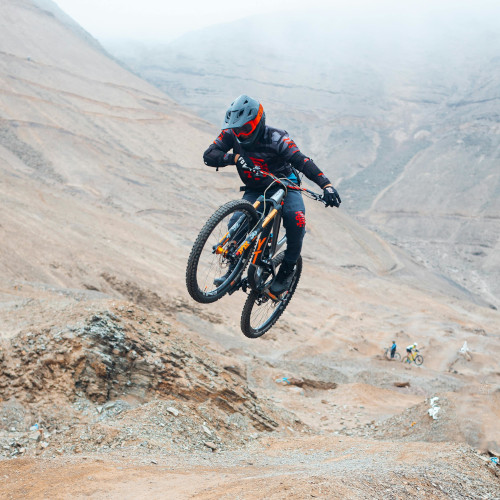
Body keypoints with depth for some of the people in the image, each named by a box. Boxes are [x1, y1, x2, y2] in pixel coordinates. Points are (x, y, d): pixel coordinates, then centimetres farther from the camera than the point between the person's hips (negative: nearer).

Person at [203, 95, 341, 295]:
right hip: (254, 190, 3)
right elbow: (209, 156, -19)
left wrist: (326, 185, -49)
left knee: (296, 219, -29)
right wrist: (235, 157, -37)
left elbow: (302, 161, -36)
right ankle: (234, 269, 1)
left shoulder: (275, 138, -27)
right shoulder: (232, 134, -15)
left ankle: (287, 270, -13)